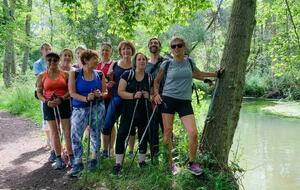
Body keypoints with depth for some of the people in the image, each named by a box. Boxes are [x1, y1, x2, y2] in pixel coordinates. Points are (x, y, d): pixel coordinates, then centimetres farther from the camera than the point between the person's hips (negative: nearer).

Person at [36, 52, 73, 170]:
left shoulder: (65, 74, 2)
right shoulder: (41, 76, 6)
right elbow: (39, 93, 5)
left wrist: (61, 99, -17)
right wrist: (46, 101, -13)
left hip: (64, 104, -1)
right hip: (49, 106, 1)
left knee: (67, 131, -1)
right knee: (54, 132, 5)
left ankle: (71, 157, 7)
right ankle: (58, 158, 12)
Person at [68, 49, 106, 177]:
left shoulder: (99, 75, 2)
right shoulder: (74, 74, -4)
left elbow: (105, 92, 7)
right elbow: (72, 93, -9)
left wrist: (100, 94, -16)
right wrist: (85, 98, -24)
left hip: (97, 108, 2)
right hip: (80, 109, -2)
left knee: (95, 134, 10)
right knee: (76, 135, -8)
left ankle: (94, 159, 27)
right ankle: (78, 163, 4)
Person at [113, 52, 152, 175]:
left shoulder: (149, 78, 6)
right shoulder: (127, 75, -1)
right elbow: (120, 92, -7)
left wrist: (148, 96, -9)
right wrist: (133, 95, -21)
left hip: (144, 112, 2)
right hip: (129, 111, -2)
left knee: (143, 136, 9)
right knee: (121, 135, -9)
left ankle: (142, 161, 26)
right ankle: (118, 163, 0)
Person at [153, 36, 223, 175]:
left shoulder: (189, 62, 9)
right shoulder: (167, 64, 1)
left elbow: (199, 74, 29)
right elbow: (157, 81, 13)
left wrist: (216, 74, 32)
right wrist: (156, 94, -3)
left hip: (185, 101, 2)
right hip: (168, 100, -1)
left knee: (193, 133, -10)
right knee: (167, 132, 0)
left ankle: (192, 162, 11)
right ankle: (170, 163, 17)